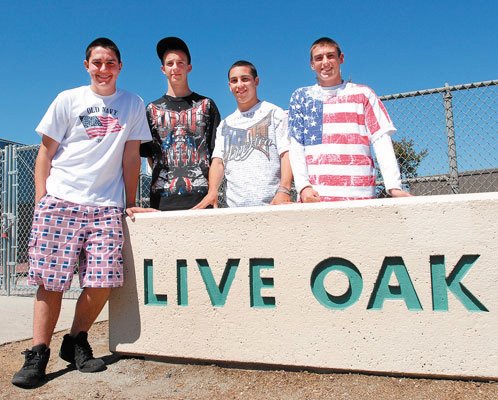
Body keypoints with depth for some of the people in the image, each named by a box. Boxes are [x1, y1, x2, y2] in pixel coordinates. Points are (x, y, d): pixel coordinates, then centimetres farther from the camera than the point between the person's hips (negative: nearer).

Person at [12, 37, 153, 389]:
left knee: (103, 282, -7)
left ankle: (76, 342, 17)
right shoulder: (68, 100, 9)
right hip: (60, 201, 0)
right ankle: (38, 354, 14)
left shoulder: (134, 105, 11)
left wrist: (130, 203, 8)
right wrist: (41, 200, 0)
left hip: (106, 206, 1)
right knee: (51, 281, -1)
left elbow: (131, 156, 10)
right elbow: (46, 153, 8)